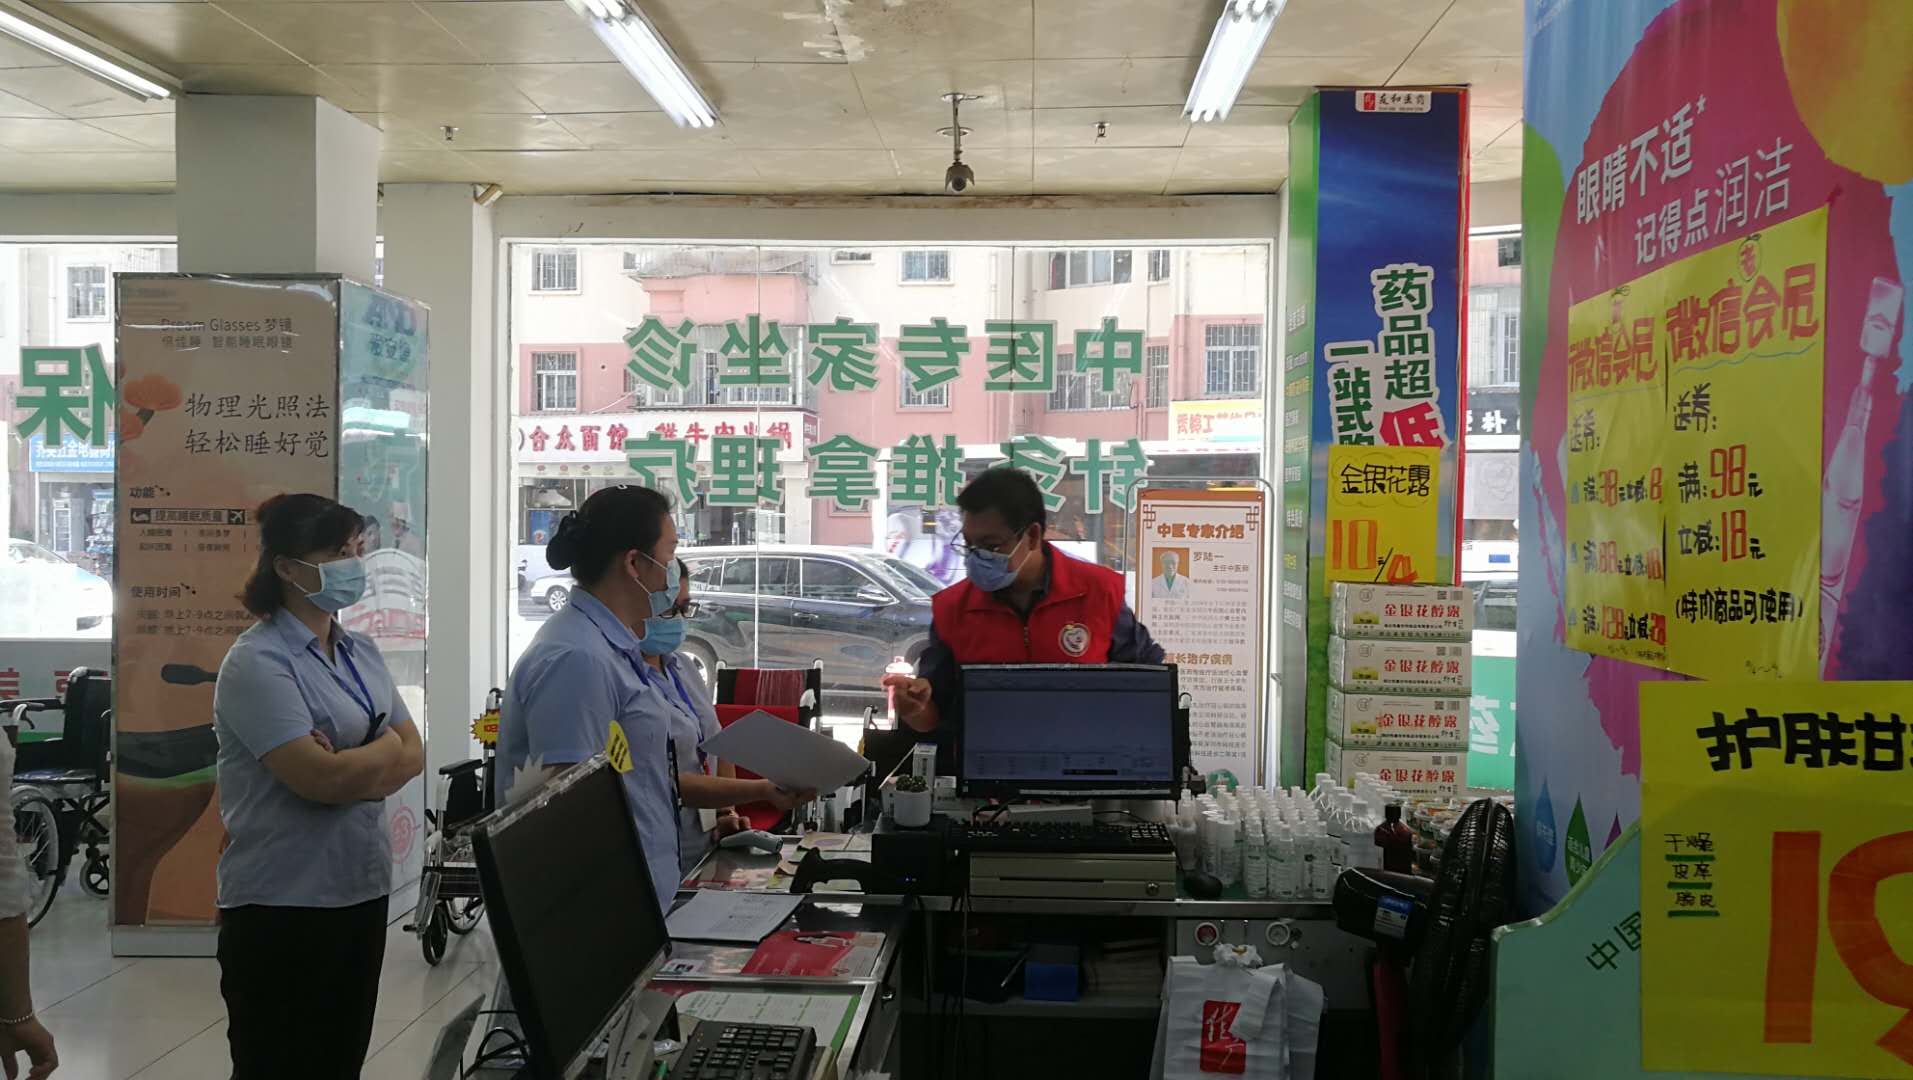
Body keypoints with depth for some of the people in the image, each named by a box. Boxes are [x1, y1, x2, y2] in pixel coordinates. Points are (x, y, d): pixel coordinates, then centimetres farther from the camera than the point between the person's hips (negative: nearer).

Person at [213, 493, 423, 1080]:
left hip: (362, 889, 7)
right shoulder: (258, 663, -14)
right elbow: (318, 778, -23)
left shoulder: (362, 652, 10)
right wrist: (383, 751, -5)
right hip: (283, 903, -7)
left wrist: (350, 768, -12)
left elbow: (413, 752, 7)